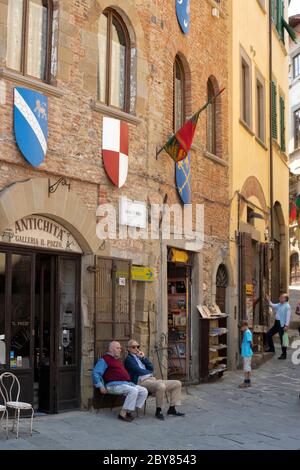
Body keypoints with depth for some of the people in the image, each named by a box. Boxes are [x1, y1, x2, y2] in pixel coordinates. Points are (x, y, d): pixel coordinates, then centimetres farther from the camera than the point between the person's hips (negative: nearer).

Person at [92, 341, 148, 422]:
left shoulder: (118, 360, 27)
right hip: (115, 385, -9)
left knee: (144, 391, -7)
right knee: (133, 391, -31)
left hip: (127, 383, 9)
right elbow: (95, 373, -11)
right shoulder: (104, 360, -1)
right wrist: (101, 386, -16)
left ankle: (129, 411, -6)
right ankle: (123, 413, -22)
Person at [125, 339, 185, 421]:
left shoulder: (140, 357, 28)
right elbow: (139, 371, -10)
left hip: (152, 379, 9)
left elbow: (151, 368, 17)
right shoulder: (129, 359, 2)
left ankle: (172, 409, 1)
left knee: (177, 384, -1)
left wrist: (144, 357, 7)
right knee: (161, 386, -39)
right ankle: (158, 411, -22)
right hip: (141, 381, -9)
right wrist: (150, 372, 8)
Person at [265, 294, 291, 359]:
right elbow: (272, 305, 29)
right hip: (276, 323, 9)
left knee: (282, 339, -3)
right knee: (268, 334, 13)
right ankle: (271, 348, 28)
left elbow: (288, 317, -19)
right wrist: (268, 300, 16)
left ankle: (284, 354, 5)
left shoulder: (287, 306, -14)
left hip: (282, 324, -9)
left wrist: (286, 325, -25)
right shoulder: (279, 305, 13)